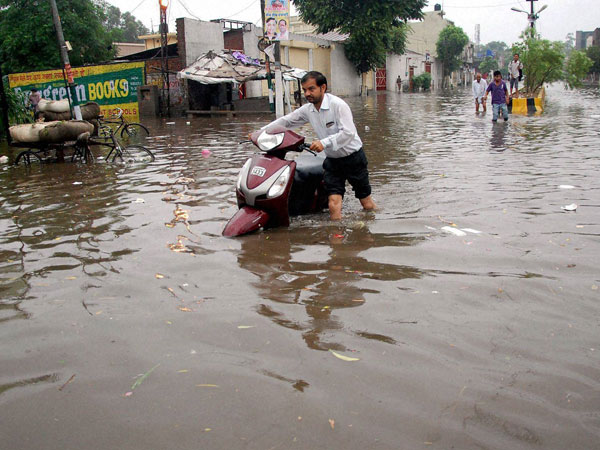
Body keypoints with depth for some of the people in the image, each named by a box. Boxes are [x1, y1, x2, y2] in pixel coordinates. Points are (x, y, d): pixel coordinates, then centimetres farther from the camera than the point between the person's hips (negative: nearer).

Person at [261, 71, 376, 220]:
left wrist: (324, 143, -39)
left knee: (367, 205, 5)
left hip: (353, 157, -4)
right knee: (334, 202, -10)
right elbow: (286, 121, 9)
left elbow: (348, 133, -28)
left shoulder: (338, 104, -19)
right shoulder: (307, 109, -1)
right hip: (332, 160, 5)